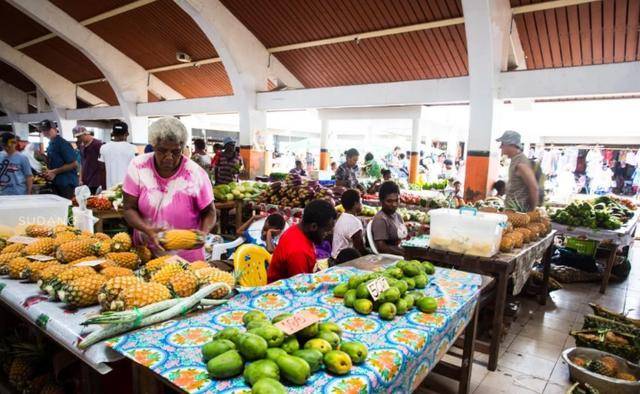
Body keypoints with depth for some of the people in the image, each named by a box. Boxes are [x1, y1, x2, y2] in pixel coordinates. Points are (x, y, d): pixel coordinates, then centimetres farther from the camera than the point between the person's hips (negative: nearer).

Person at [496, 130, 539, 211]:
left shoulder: (521, 164, -18)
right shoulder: (514, 160, 11)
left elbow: (534, 187, -19)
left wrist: (532, 209, -10)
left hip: (518, 208, -9)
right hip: (512, 207, 9)